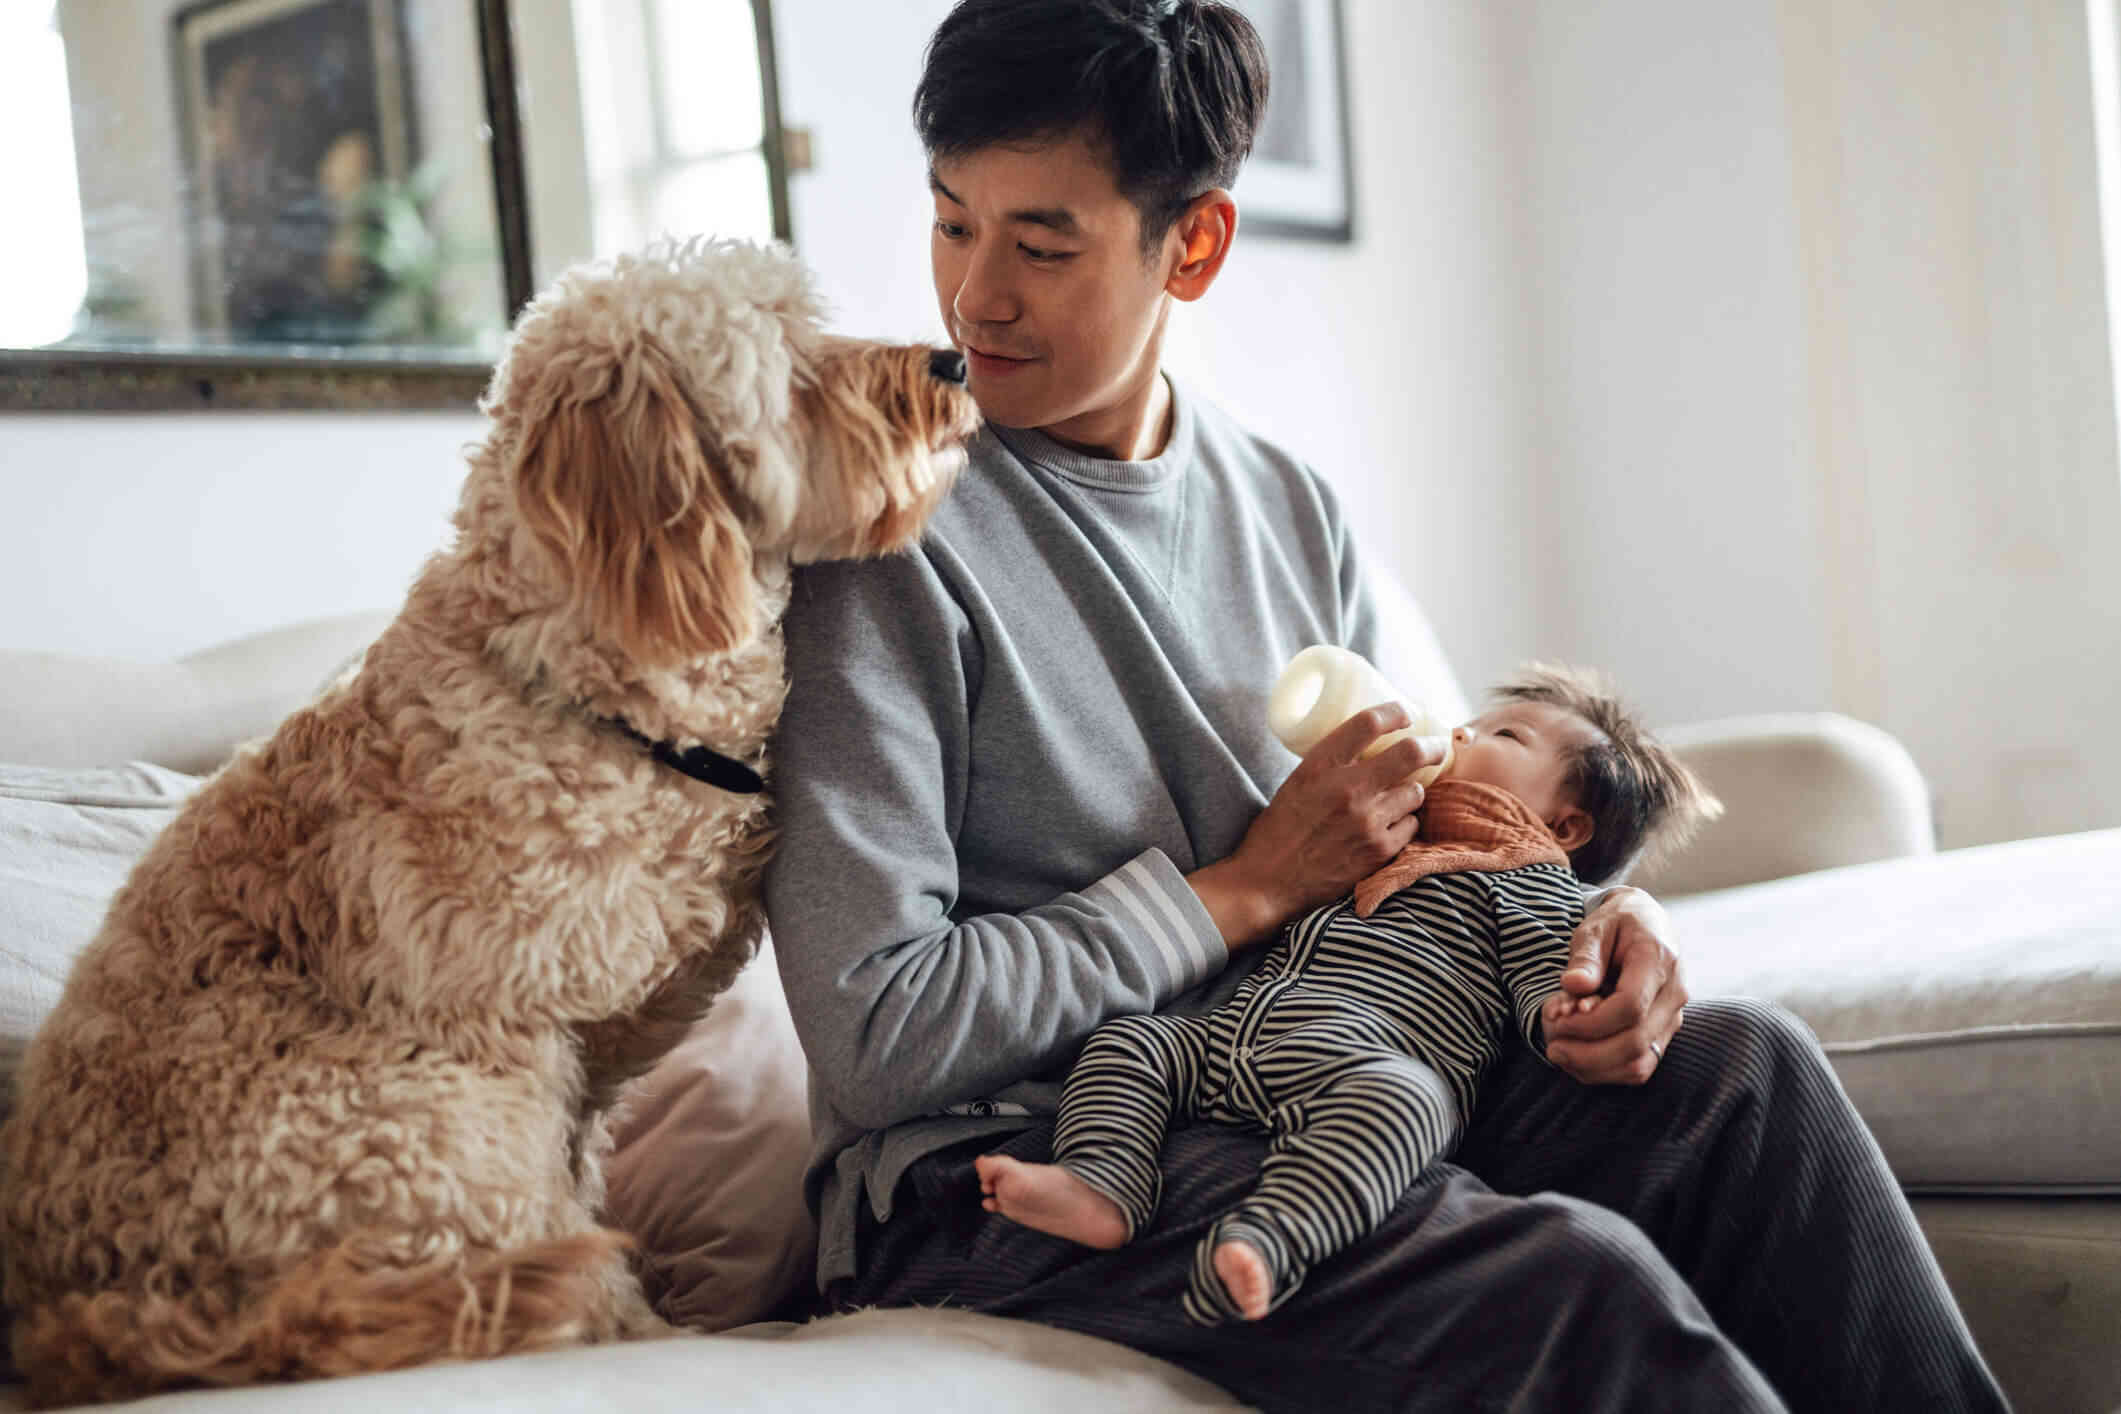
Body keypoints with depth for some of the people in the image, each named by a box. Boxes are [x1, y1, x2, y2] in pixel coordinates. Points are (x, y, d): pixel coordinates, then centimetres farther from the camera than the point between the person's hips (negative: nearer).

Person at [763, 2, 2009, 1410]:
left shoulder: (1291, 511, 9)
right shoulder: (888, 523, -12)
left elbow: (1398, 850, 19)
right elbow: (869, 1036, -17)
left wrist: (1587, 914, -4)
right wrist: (1247, 890, -12)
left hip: (1291, 1108, 6)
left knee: (1738, 1065, -12)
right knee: (1572, 1281, -26)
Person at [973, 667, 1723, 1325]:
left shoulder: (1530, 884, 16)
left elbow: (1546, 975, 1)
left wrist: (1566, 1012, -23)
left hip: (1369, 1061, -8)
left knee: (1393, 1098, -40)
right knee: (1127, 1041, -3)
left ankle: (1263, 1241, -61)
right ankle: (1099, 1189, -27)